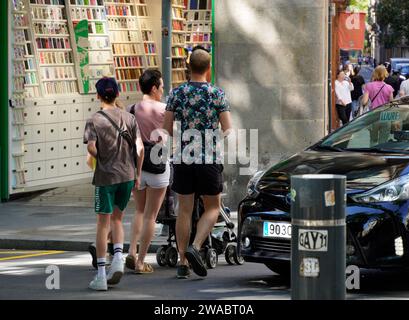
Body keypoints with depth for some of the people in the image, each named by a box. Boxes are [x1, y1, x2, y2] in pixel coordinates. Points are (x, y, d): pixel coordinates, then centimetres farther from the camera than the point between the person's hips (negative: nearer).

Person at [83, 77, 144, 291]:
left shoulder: (94, 121, -5)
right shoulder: (129, 118, 4)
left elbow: (91, 147, -18)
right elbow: (140, 148, -1)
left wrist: (101, 160, 2)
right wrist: (137, 174, 8)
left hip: (105, 177, -3)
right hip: (127, 175, 3)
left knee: (103, 223, 2)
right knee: (117, 218, 19)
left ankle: (101, 276, 1)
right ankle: (118, 258, -2)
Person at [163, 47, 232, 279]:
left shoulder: (177, 94, 1)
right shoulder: (218, 94, -4)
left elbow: (166, 131, 2)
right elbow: (229, 131, -7)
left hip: (183, 158, 2)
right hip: (209, 159, -2)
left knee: (185, 210, 8)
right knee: (213, 208, 11)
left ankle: (183, 263, 7)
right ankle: (195, 248, -10)